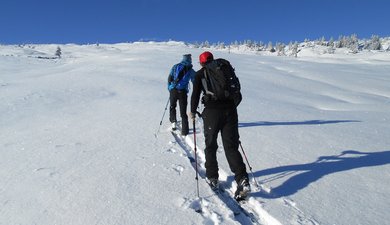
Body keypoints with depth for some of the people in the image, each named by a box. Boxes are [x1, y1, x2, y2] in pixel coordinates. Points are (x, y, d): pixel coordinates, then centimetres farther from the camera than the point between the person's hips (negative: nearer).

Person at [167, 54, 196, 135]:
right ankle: (184, 130, 6)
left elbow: (169, 78, 3)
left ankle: (173, 121, 7)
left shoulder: (176, 66, 8)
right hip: (183, 91, 0)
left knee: (172, 106, 24)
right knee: (183, 111, 6)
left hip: (173, 90, 1)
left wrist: (169, 87, 15)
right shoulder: (191, 70, 7)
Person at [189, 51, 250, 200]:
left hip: (212, 112, -3)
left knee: (210, 146, 14)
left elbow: (195, 94, 2)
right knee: (231, 146, 6)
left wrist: (193, 111, 16)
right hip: (230, 110, 3)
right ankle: (242, 180, -7)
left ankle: (212, 178, 23)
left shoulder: (200, 74, 8)